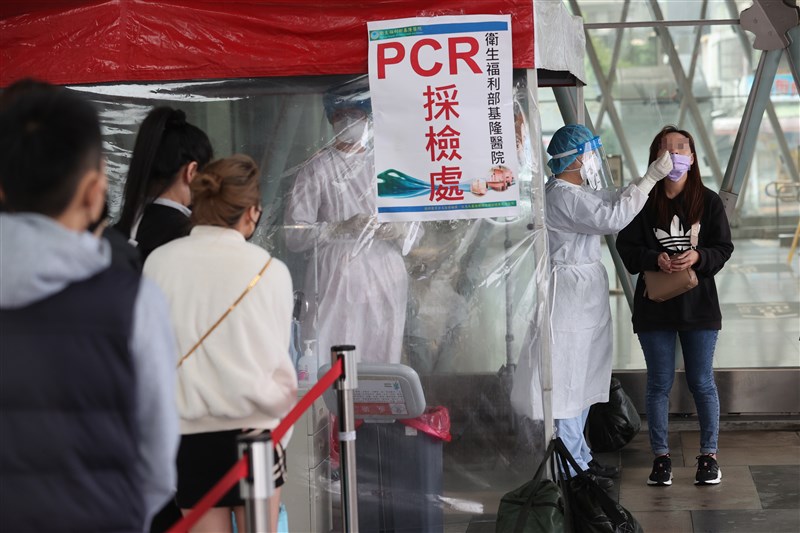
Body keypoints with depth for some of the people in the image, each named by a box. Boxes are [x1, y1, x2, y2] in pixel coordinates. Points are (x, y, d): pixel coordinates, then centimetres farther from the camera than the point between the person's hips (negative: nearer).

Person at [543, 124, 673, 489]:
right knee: (569, 381, -5)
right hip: (570, 297, -11)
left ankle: (579, 456, 26)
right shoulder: (564, 196, -19)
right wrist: (650, 179, -21)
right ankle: (572, 469, -1)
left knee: (582, 380, 16)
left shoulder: (576, 192, 15)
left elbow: (612, 200, 21)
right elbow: (613, 217, -26)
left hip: (583, 299, 11)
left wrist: (649, 178, 12)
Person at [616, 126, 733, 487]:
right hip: (654, 305, 0)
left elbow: (723, 247, -1)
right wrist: (655, 259, -20)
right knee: (659, 384, 8)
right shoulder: (643, 202, -5)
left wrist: (698, 257, -19)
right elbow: (627, 248, -3)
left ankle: (708, 455, 21)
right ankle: (660, 456, 18)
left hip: (699, 304, 0)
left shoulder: (708, 201, -2)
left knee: (702, 384, 8)